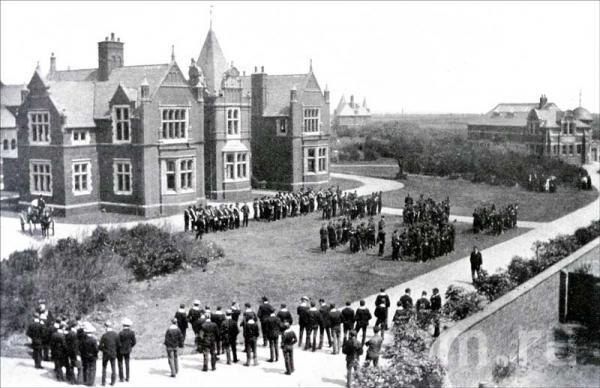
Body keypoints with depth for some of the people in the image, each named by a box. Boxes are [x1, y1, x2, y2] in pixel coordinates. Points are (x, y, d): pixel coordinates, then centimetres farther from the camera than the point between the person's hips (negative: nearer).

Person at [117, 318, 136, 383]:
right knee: (127, 364, 19)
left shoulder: (121, 333, -23)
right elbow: (134, 342, -9)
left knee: (120, 364, 13)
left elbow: (119, 343, -21)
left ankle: (121, 378, 16)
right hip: (128, 350, 3)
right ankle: (127, 377, 21)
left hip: (120, 351, -3)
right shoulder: (132, 333, -14)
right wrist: (130, 347, 8)